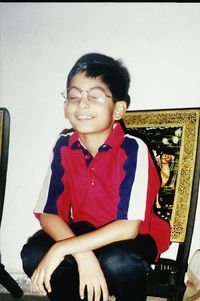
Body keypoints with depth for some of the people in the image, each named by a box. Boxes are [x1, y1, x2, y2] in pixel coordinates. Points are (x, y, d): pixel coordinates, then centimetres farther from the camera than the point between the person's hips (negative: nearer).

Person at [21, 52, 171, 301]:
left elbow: (129, 226, -29)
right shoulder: (64, 147, -10)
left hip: (135, 236, -3)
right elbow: (48, 213, -12)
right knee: (33, 254, -21)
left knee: (118, 262, -36)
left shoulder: (133, 149, -24)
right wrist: (82, 255, -30)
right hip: (84, 232, 4)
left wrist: (62, 249, -31)